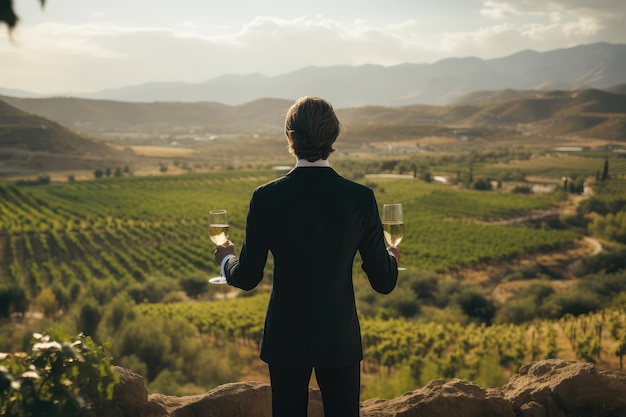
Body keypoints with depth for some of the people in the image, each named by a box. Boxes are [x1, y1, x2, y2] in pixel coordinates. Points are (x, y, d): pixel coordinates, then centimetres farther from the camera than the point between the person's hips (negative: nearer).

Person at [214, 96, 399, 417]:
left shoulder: (266, 198, -12)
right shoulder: (361, 198, -11)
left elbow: (247, 277, -4)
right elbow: (383, 282, -5)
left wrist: (226, 259, 19)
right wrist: (392, 258, 18)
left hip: (286, 340, 0)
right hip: (341, 341, 0)